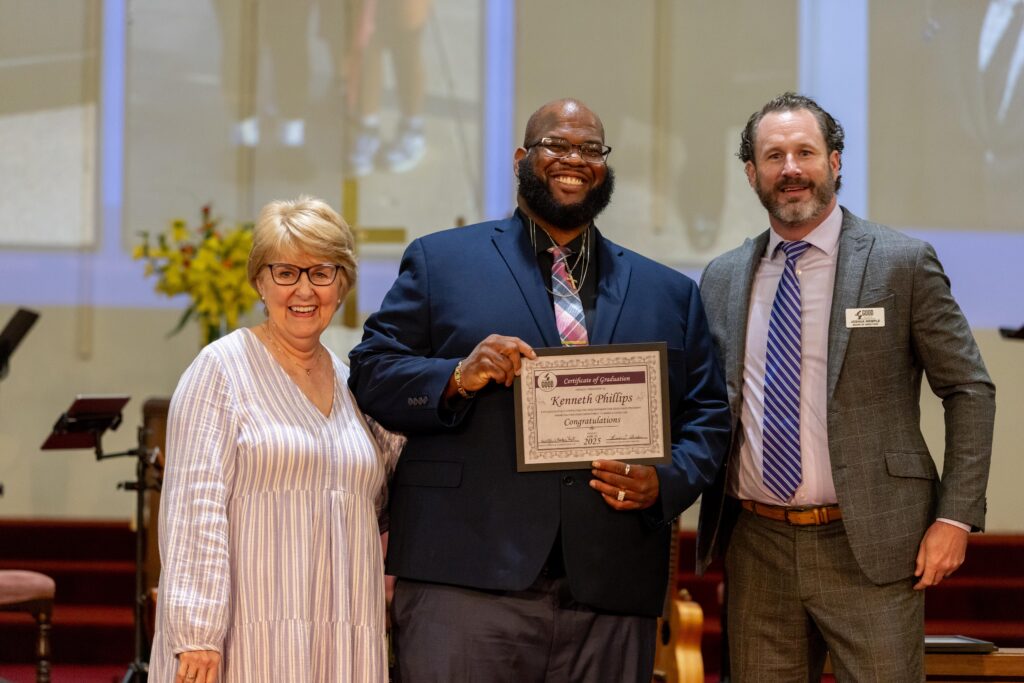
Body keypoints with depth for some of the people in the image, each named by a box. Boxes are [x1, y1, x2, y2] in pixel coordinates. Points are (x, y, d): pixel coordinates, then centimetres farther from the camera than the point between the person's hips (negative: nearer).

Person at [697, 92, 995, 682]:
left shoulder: (903, 262, -2)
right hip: (756, 547, 4)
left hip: (869, 547, -4)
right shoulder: (722, 279, 10)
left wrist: (955, 517, -7)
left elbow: (970, 390, 0)